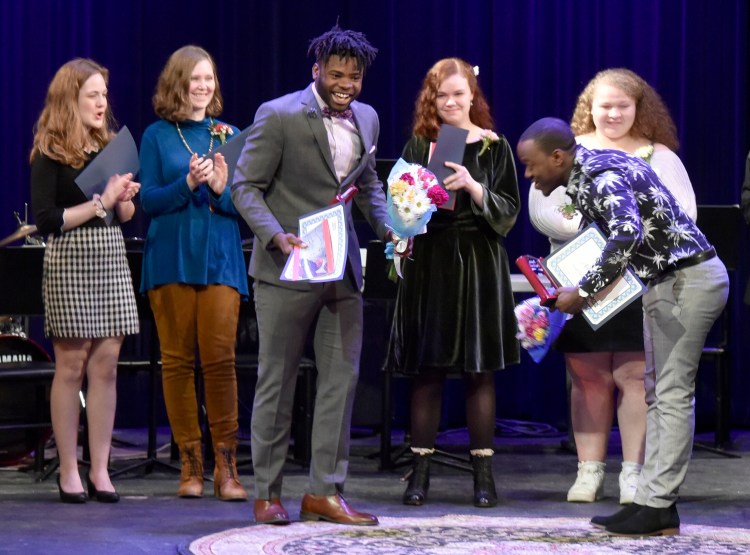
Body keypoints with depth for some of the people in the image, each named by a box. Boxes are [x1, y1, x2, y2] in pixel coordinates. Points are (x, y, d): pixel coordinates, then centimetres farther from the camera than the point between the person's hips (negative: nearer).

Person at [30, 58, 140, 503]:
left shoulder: (111, 145, 13)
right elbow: (46, 219, -12)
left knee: (106, 366, 2)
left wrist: (125, 198, -3)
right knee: (72, 366, -1)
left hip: (111, 258, 5)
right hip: (70, 261, -5)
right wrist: (100, 203, -16)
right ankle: (69, 471, 5)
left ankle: (100, 470, 5)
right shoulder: (51, 153, -4)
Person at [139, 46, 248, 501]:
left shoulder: (229, 135, 10)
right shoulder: (158, 136, 5)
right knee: (178, 359, 1)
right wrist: (188, 183, -16)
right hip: (172, 257, -1)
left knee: (220, 357, -9)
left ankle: (226, 466, -5)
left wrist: (222, 189, -11)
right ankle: (191, 464, 9)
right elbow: (149, 200, -1)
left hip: (220, 258, 1)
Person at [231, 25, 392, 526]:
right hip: (286, 268, -6)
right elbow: (246, 186, -10)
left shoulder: (367, 119, 9)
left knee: (342, 377, 5)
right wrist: (276, 236, -24)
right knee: (277, 381, 2)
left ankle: (326, 492, 12)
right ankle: (268, 493, 11)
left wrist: (388, 226, 4)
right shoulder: (279, 116, -11)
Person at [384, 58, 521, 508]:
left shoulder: (493, 146, 4)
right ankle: (420, 471, 6)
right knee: (427, 372, 1)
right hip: (430, 263, 1)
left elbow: (509, 211, -1)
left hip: (479, 264, -1)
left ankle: (484, 473, 6)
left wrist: (473, 187, -16)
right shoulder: (418, 146, 7)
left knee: (480, 371, 1)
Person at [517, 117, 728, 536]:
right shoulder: (589, 172, 10)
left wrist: (583, 292, -32)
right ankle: (653, 502, 12)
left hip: (688, 281, -11)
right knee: (657, 393, 10)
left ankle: (657, 507, -7)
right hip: (671, 281, 11)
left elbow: (627, 235, -38)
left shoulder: (601, 179, -21)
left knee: (673, 395, -8)